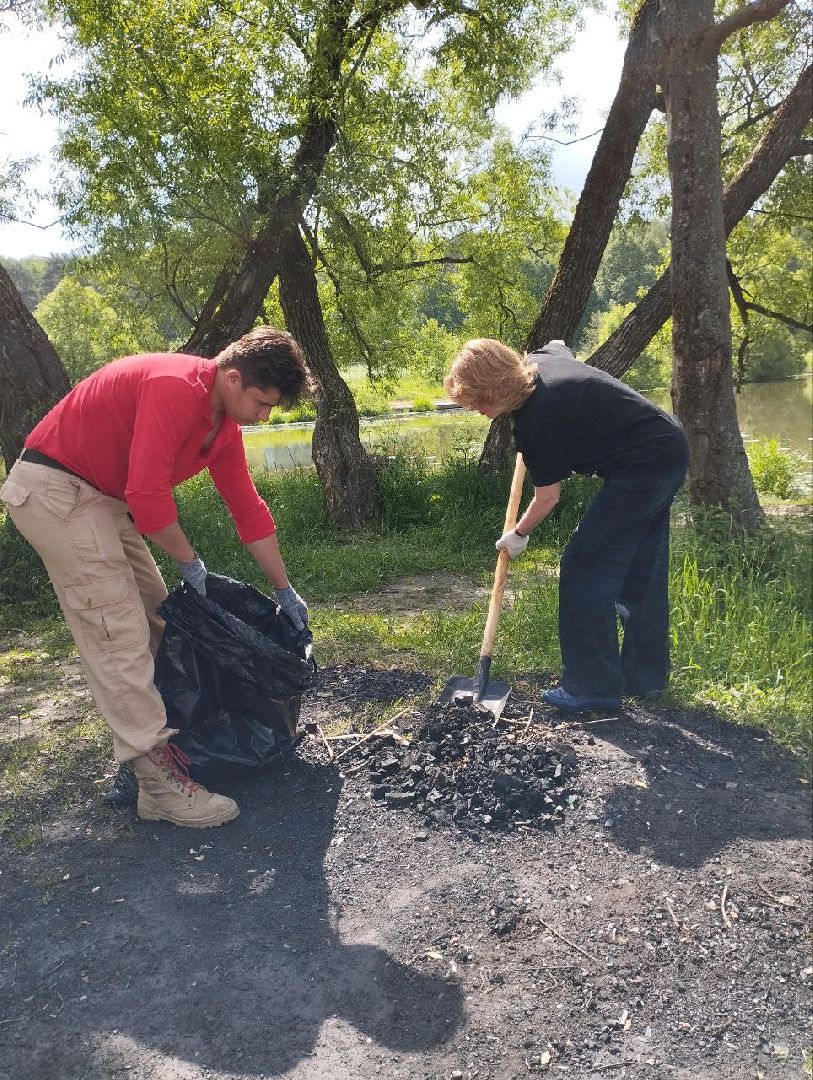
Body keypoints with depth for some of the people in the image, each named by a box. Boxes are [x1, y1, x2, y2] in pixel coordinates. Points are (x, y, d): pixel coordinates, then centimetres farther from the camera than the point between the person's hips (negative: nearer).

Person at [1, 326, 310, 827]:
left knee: (156, 615, 12)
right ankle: (160, 781, -11)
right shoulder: (176, 387, -25)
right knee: (119, 631, -13)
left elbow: (248, 508, 9)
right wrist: (190, 560, -14)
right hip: (54, 487, -10)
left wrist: (286, 591, 12)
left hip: (104, 496, 10)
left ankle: (172, 721, 26)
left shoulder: (225, 426, 4)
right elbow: (147, 493, -30)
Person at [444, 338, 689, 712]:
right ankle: (645, 678, 26)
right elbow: (559, 344, 31)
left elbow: (547, 497, -10)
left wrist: (518, 534, 7)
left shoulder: (534, 420, -21)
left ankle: (593, 687, 2)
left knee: (584, 568, -5)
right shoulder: (541, 359, 4)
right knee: (642, 571, 15)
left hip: (640, 467, -10)